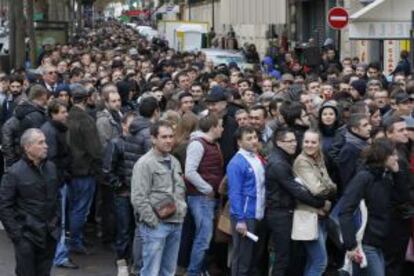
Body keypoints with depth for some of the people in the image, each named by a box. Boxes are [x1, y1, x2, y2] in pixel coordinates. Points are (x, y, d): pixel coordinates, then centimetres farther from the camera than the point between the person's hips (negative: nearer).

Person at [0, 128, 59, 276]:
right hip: (27, 237, -5)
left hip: (49, 235, 5)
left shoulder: (51, 167, 6)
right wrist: (16, 234, -13)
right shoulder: (15, 173, -12)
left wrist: (56, 221, 13)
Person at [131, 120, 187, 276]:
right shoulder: (145, 163, -10)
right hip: (156, 225, -7)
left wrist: (182, 213, 10)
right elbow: (138, 198, -15)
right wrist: (153, 222, -14)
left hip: (176, 224, 7)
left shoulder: (174, 162, 15)